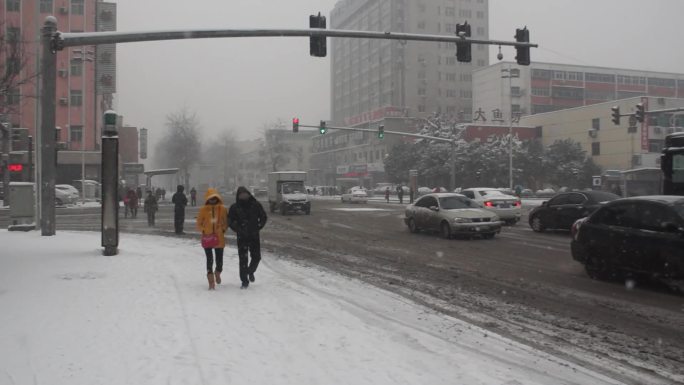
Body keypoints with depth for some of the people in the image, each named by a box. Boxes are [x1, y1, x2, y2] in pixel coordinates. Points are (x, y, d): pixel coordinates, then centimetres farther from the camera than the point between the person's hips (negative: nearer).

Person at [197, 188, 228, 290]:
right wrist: (203, 231, -6)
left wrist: (223, 229, -3)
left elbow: (226, 222, 10)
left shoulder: (222, 208, 1)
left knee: (219, 260, 8)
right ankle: (211, 281, 4)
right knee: (209, 260, -5)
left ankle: (217, 273, 40)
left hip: (219, 238, 1)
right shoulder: (203, 209, -2)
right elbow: (199, 223, 6)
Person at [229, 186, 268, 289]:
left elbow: (264, 217, 8)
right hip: (242, 237, -1)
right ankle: (244, 281, 6)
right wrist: (238, 229, -11)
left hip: (254, 236, 1)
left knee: (256, 257, 3)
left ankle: (250, 271, 33)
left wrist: (258, 228, -2)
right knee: (243, 259, -3)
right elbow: (230, 221, 0)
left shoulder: (256, 205, 1)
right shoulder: (234, 207, -1)